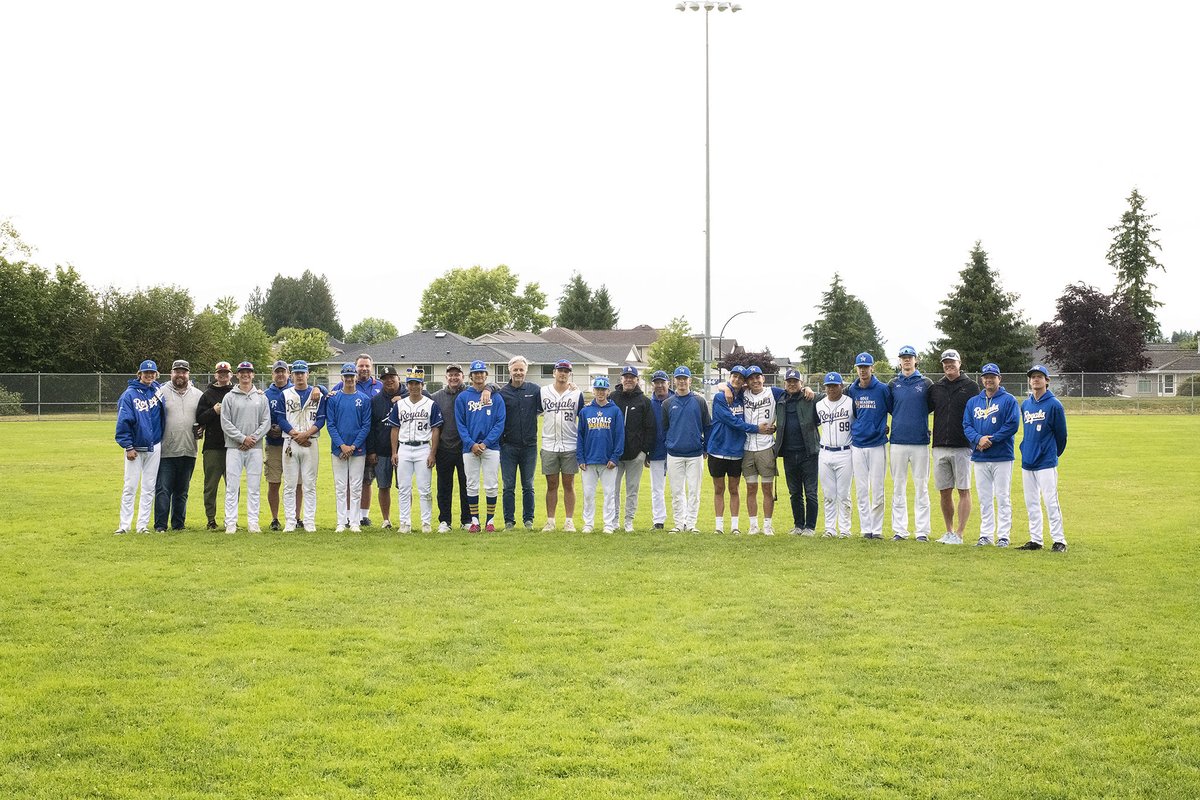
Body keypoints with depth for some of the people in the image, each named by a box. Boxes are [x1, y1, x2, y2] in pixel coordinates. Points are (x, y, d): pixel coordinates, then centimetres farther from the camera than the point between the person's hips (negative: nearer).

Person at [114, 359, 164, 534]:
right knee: (130, 487, -1)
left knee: (149, 487, 7)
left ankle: (143, 524, 13)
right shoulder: (129, 394, -9)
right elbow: (123, 422, -11)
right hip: (135, 448, -4)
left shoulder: (158, 390, 3)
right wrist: (128, 446, -13)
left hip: (154, 447, 4)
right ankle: (125, 524, 5)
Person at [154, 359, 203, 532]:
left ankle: (178, 524, 20)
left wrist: (201, 429, 0)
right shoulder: (161, 393, 0)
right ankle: (160, 525, -2)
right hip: (166, 451, -3)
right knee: (163, 490, -5)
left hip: (188, 451, 3)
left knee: (182, 491, 12)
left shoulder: (198, 395, 10)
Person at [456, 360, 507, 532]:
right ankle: (474, 520, 12)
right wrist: (471, 444, -11)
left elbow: (500, 423, -2)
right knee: (472, 485, 4)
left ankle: (490, 520, 10)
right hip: (470, 447, 1)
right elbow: (460, 424, 2)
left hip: (491, 446, -1)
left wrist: (485, 443, -12)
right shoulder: (463, 397, 6)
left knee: (491, 485, 1)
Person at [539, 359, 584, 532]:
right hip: (549, 446, 1)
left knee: (568, 485, 3)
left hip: (570, 447, -1)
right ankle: (550, 521, 9)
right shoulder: (543, 392, 6)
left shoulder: (577, 394, 4)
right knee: (551, 485, 4)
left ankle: (569, 521, 7)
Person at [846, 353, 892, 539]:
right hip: (857, 445, 4)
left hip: (877, 444, -4)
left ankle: (877, 529, 7)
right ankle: (865, 528, 11)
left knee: (877, 489, -1)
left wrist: (888, 428, 2)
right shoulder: (852, 390, 7)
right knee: (861, 489, 5)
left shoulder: (882, 389, -6)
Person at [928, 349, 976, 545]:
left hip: (962, 448, -4)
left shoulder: (970, 386, 2)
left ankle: (959, 534, -1)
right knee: (944, 492, 8)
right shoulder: (935, 388, 13)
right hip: (939, 448, 4)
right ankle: (949, 532, 19)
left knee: (964, 491, -2)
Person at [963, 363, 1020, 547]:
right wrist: (978, 439, -13)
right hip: (979, 458, 4)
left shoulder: (1009, 400, 0)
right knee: (984, 499, 9)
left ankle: (1003, 535, 3)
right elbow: (966, 426, 7)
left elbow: (1012, 425, -10)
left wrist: (991, 440, -15)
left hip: (1002, 457, -4)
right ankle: (986, 534, 15)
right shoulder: (973, 402, 14)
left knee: (1003, 498, -2)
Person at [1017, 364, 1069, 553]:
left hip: (1046, 462, -6)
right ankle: (1035, 540, 16)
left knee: (1051, 501, -8)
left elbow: (1061, 434, 0)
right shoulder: (1025, 404, 11)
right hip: (1027, 461, 6)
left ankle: (1059, 540, -3)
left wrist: (1054, 454, 10)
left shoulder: (1054, 404, -7)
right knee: (1031, 503, 9)